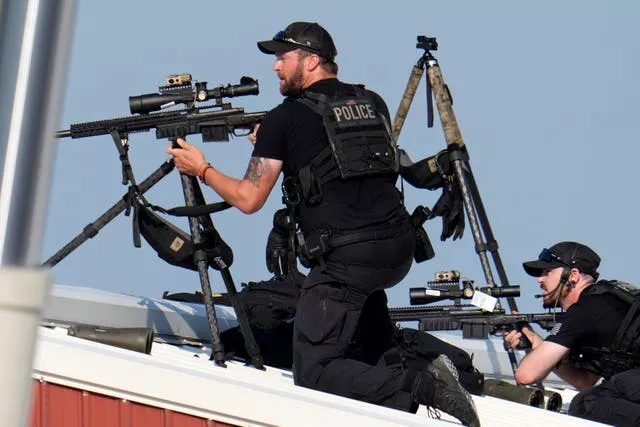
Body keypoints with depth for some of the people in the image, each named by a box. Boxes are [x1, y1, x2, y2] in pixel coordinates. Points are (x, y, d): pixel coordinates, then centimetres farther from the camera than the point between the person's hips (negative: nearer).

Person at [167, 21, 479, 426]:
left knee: (313, 372, -2)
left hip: (346, 259, -7)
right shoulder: (373, 103, 16)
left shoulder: (284, 119, 0)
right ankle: (396, 356, 24)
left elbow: (249, 199, 3)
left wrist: (201, 169, 20)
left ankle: (420, 385, -22)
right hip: (401, 250, 7)